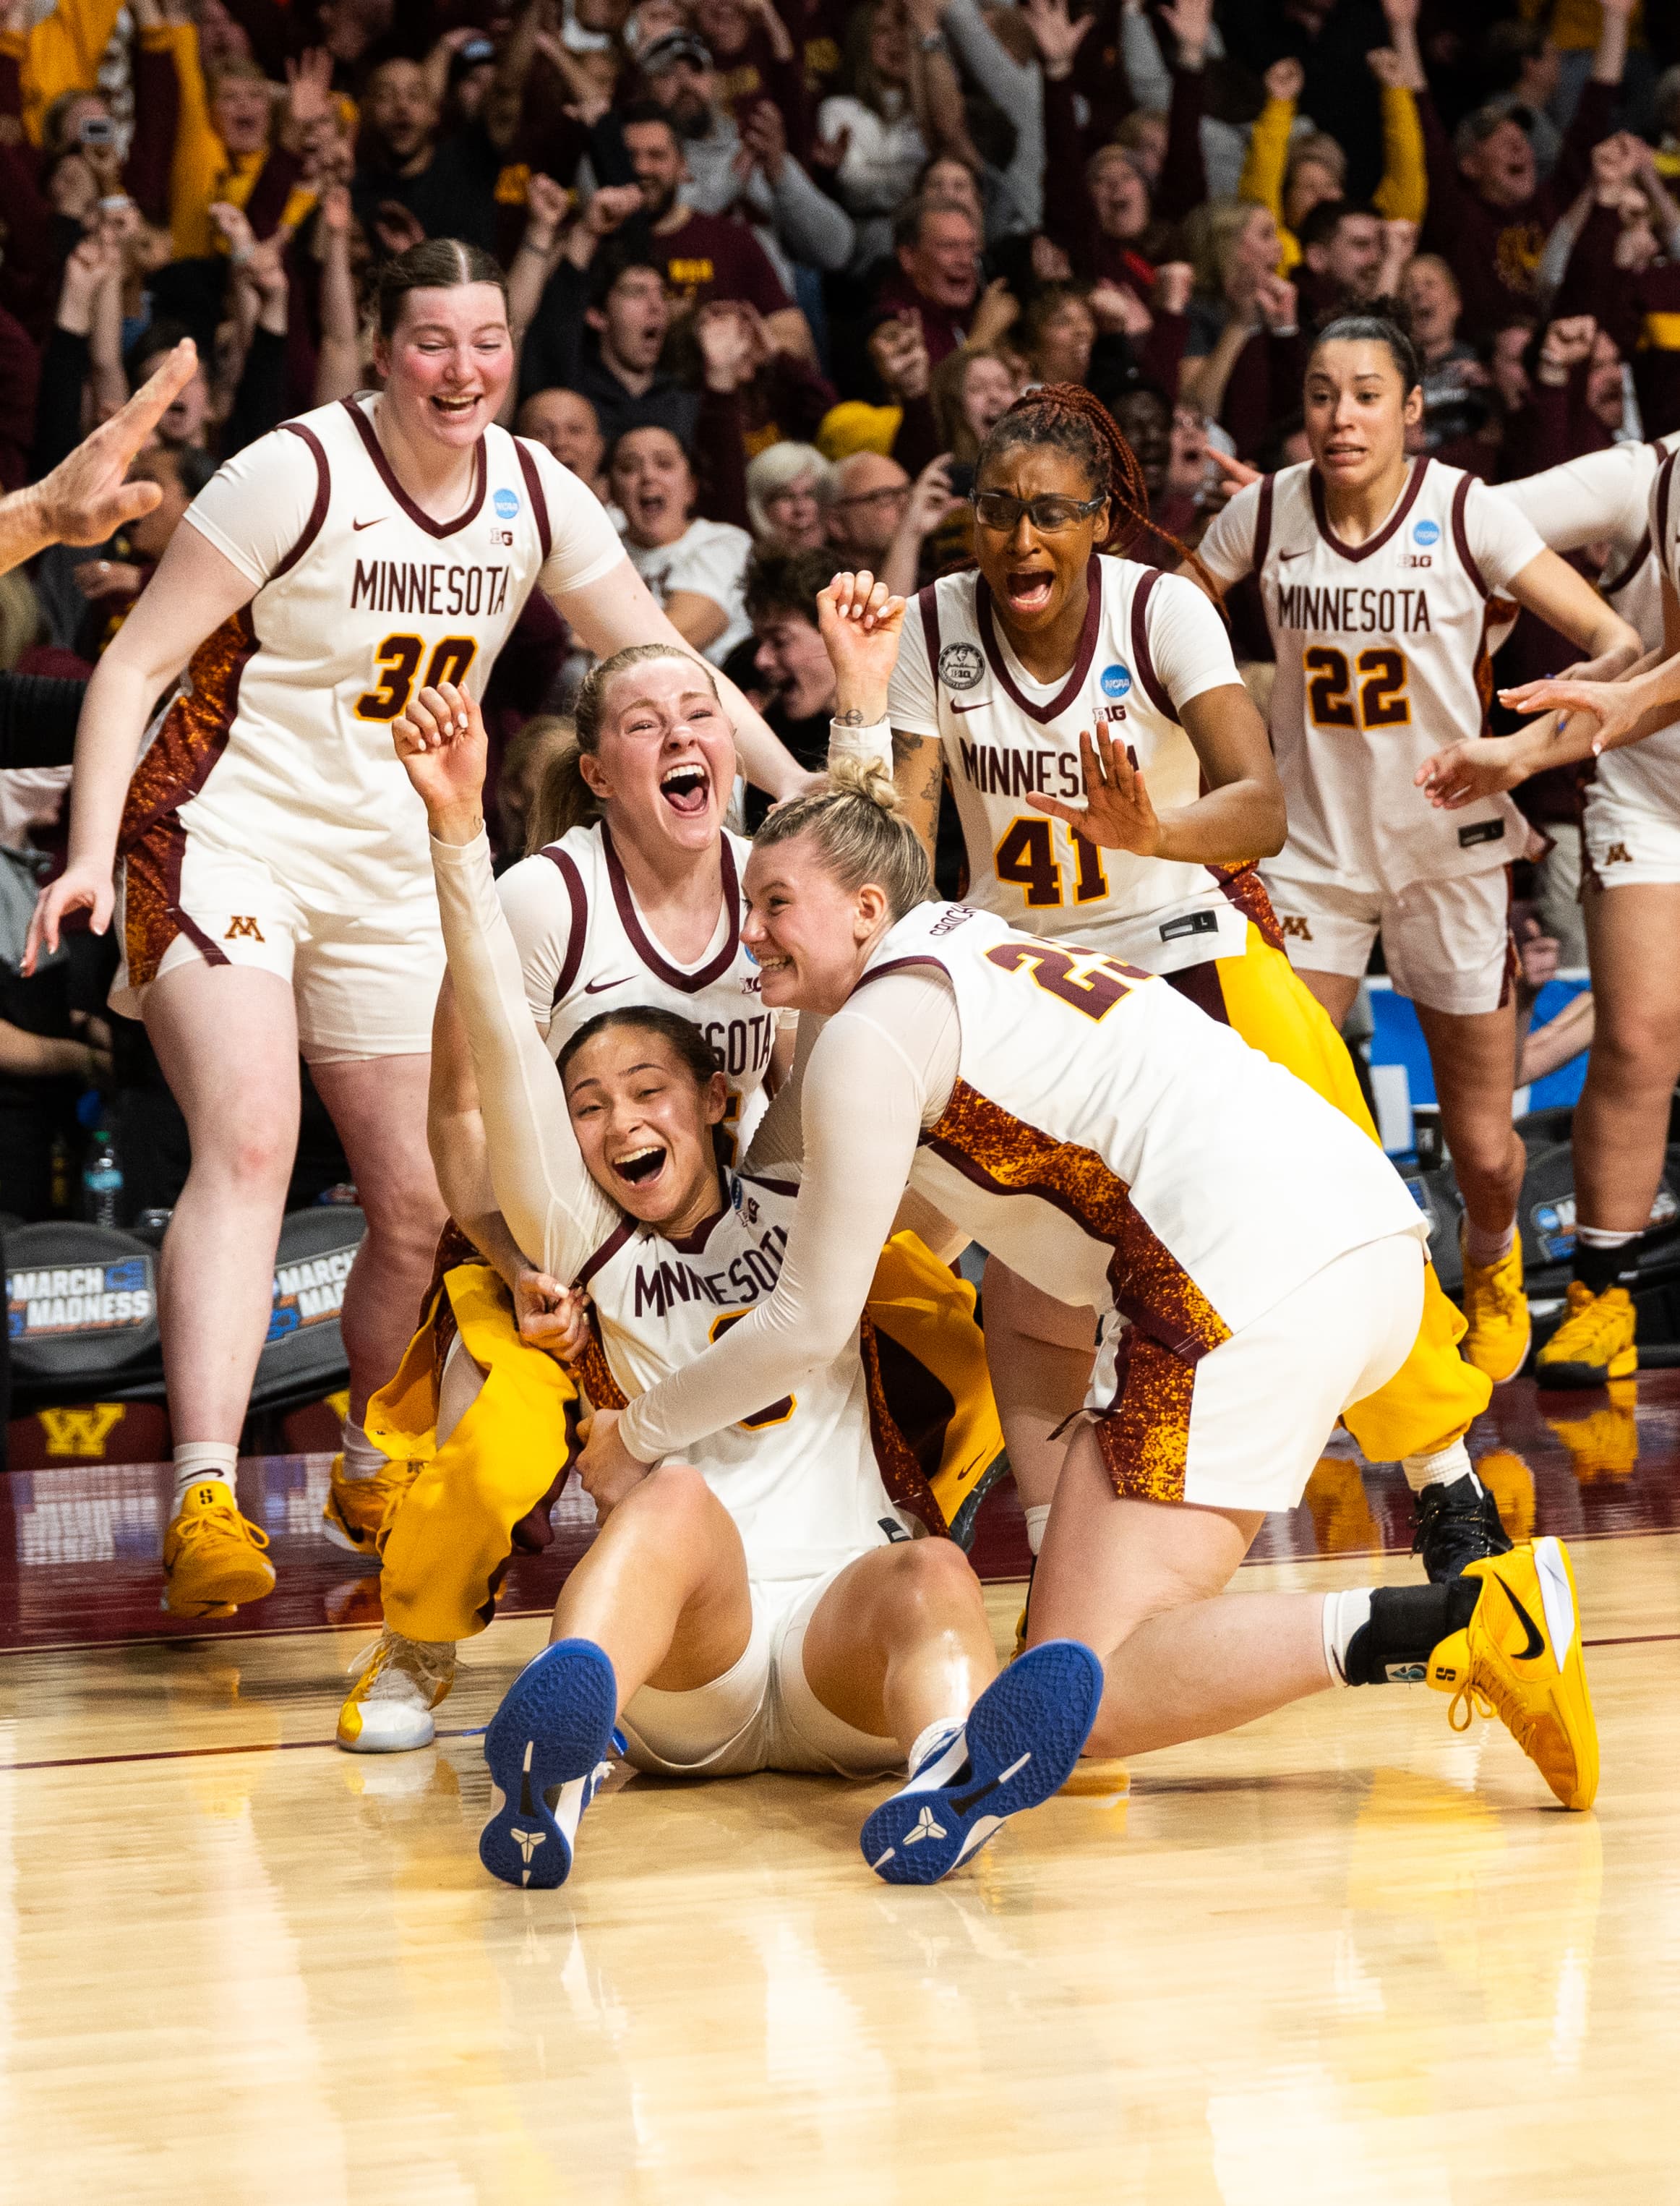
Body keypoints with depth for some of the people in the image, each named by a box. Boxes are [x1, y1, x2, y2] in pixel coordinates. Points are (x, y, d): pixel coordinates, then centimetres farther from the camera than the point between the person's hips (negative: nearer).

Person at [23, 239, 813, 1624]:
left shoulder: (532, 494, 1)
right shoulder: (302, 474, -15)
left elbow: (664, 662, 13)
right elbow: (137, 663, -13)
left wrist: (801, 789, 6)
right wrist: (93, 850, -23)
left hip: (389, 872, 6)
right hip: (227, 835, -6)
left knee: (426, 1207, 6)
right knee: (252, 1143, -26)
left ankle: (375, 1469, 33)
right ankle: (204, 1499, -34)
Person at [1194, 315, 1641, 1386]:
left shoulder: (1466, 512, -13)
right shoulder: (1266, 512, -6)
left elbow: (1615, 640, -16)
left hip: (1451, 849, -1)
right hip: (1314, 847, 1)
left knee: (1483, 1146, 5)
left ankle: (1491, 1261, 41)